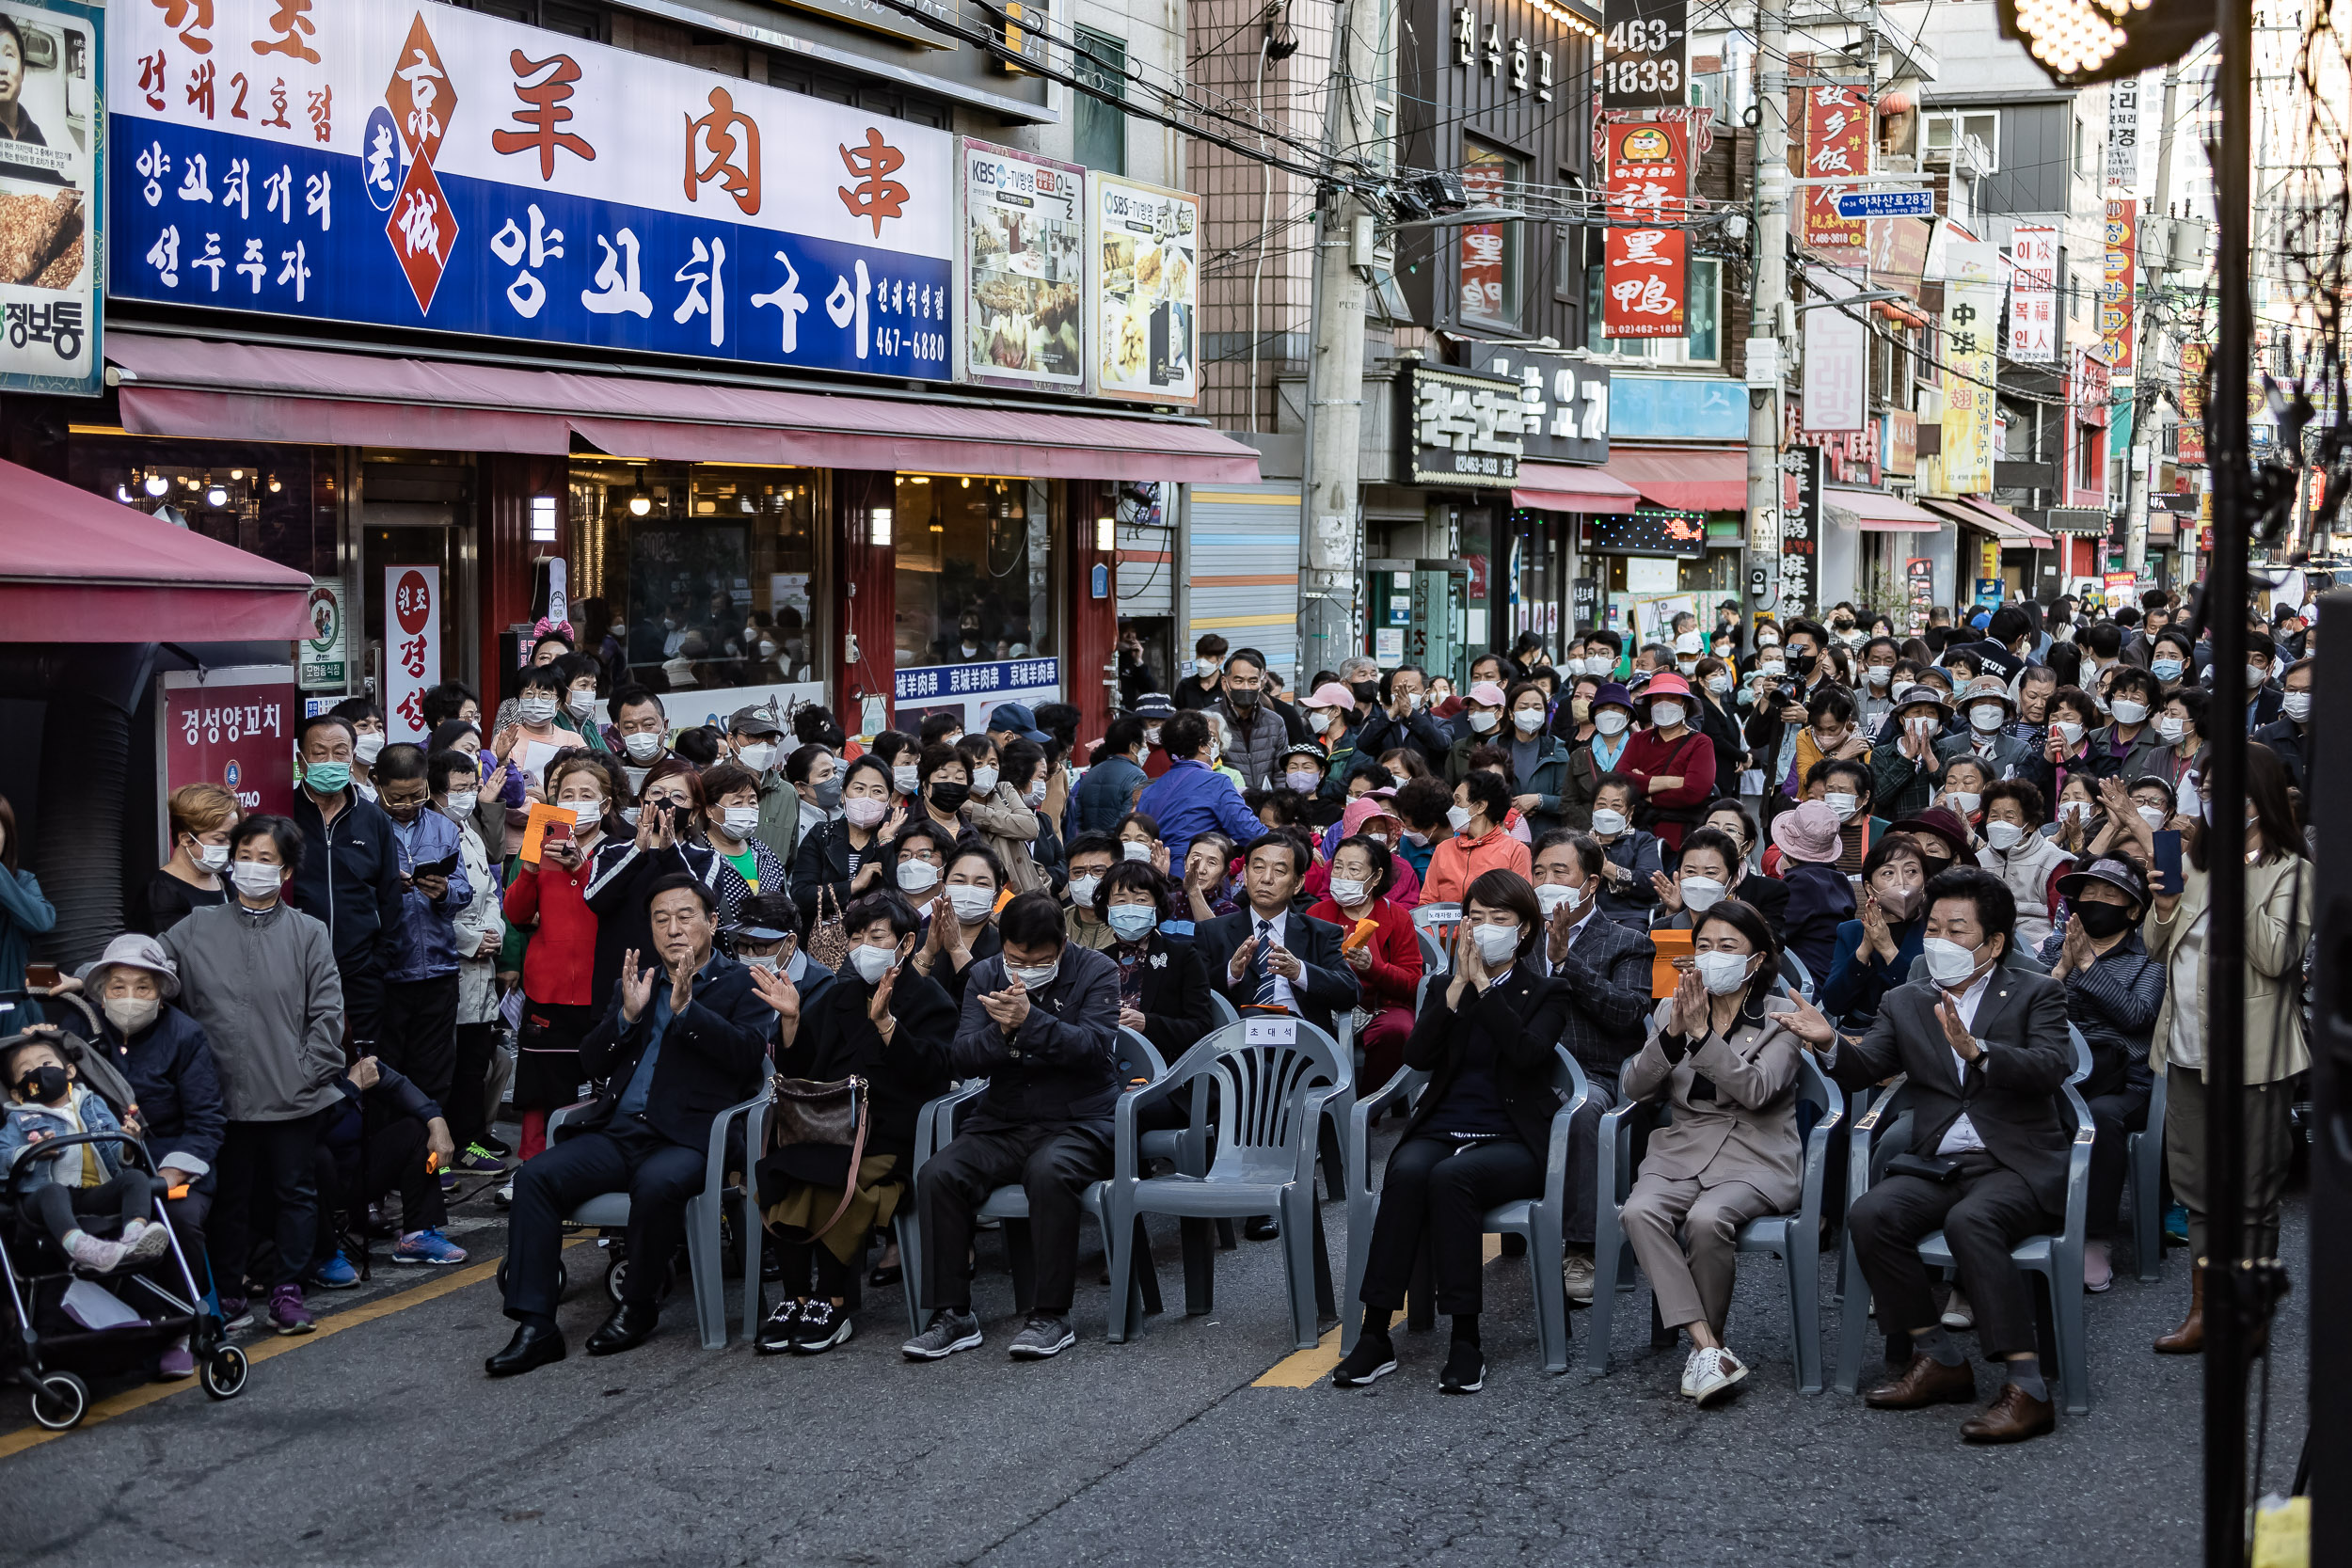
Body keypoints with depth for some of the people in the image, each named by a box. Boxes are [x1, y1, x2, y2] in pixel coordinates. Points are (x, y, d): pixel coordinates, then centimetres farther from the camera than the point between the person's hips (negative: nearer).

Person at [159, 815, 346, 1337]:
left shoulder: (308, 933, 0)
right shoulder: (197, 931, 4)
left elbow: (327, 1013, -2)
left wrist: (309, 1073, -8)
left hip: (294, 1098, -1)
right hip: (225, 1095, 1)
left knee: (295, 1191, 8)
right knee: (229, 1196, 10)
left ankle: (287, 1289, 19)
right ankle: (226, 1292, 22)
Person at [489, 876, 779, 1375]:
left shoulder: (742, 985, 8)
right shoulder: (634, 982, 23)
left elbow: (749, 1054, -9)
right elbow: (593, 1065, 16)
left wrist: (686, 1007, -16)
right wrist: (627, 1014, -1)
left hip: (688, 1138, -5)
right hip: (618, 1132, 5)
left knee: (656, 1184, -37)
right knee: (535, 1176, -19)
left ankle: (638, 1306, -13)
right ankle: (535, 1325, -20)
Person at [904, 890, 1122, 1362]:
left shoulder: (1096, 971, -1)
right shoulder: (986, 975, 9)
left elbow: (1095, 1046, -17)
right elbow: (961, 1059, 0)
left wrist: (1030, 1020, -29)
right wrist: (1002, 1031, -21)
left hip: (1077, 1121, -4)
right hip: (1002, 1123, 4)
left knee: (1048, 1172, -37)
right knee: (936, 1175, -24)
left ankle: (1051, 1315, -26)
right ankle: (952, 1316, -16)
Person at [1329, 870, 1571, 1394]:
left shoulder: (1546, 994, 10)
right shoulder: (1447, 988, 19)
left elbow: (1526, 1052, -12)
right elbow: (1418, 1056, 0)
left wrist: (1484, 984, -10)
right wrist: (1459, 985, -5)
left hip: (1511, 1142, -3)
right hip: (1441, 1130, 3)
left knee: (1450, 1176, -35)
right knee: (1407, 1171, -33)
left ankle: (1466, 1340, -32)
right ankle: (1375, 1336, -34)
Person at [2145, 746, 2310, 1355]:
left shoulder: (2289, 871, -6)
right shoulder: (2196, 859, 14)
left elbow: (2277, 957, -19)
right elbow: (2158, 949, 17)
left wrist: (2236, 883, -22)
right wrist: (2165, 907, -4)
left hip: (2251, 1054, -7)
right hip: (2188, 1051, 7)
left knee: (2252, 1194, 1)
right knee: (2197, 1188, 12)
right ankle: (2205, 1311, 20)